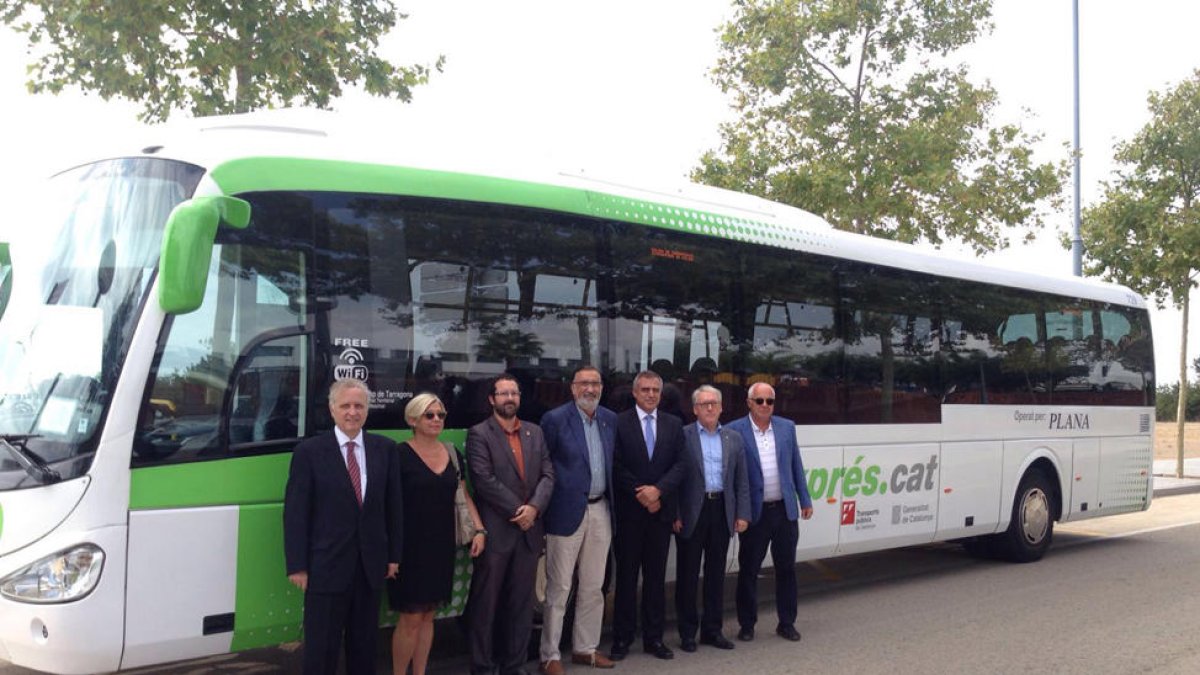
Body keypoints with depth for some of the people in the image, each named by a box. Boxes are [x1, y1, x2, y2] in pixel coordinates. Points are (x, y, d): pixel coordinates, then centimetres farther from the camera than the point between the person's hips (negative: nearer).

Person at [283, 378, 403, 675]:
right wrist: (297, 565, -9)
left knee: (364, 644, 15)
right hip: (327, 565, -3)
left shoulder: (385, 449, 4)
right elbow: (295, 512, -6)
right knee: (321, 647, 5)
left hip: (371, 564, 3)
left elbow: (394, 505, 8)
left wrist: (394, 555, 7)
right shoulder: (309, 451, -5)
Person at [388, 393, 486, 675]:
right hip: (411, 546, -5)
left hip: (441, 546, 5)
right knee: (411, 619, -1)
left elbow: (464, 494, 14)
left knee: (428, 616, 13)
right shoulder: (401, 454, -10)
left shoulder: (451, 453, 8)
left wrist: (479, 529, 4)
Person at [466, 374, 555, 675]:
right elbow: (485, 480, -13)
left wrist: (534, 507, -11)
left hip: (529, 529, 5)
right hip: (495, 530, -5)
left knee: (521, 602, 11)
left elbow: (548, 474, 5)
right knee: (486, 602, 4)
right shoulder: (479, 434, -4)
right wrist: (517, 510, -14)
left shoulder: (535, 432, 12)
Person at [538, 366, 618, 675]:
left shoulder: (611, 420, 8)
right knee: (558, 588, 2)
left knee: (593, 587, 14)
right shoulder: (555, 419, -8)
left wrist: (614, 501, 8)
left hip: (600, 510, 5)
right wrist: (545, 505, -7)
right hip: (568, 511, -5)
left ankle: (585, 648, 27)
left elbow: (614, 463, 14)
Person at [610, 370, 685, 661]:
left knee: (656, 576, 8)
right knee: (626, 575, 4)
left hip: (661, 510, 3)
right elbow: (616, 465, -7)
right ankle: (622, 638, 12)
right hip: (628, 510, -3)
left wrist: (658, 490, -14)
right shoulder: (619, 422, -2)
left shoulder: (674, 424, 8)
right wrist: (640, 494, -11)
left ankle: (654, 637, 16)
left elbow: (680, 464, 1)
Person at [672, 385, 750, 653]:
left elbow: (742, 480, 10)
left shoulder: (734, 438, 10)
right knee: (688, 573, 5)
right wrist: (674, 514, -9)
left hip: (722, 511, 4)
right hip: (691, 513, -3)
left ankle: (712, 629, 21)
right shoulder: (682, 436, -3)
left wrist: (742, 514, 3)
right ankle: (687, 631, 15)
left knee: (716, 573, 11)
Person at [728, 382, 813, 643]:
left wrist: (805, 500, 9)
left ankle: (786, 623, 23)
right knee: (748, 570, 6)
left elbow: (796, 466, 11)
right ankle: (747, 624, 19)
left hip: (784, 510, 3)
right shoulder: (735, 431, -6)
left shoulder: (787, 427, 7)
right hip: (754, 512, -3)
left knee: (786, 568, 10)